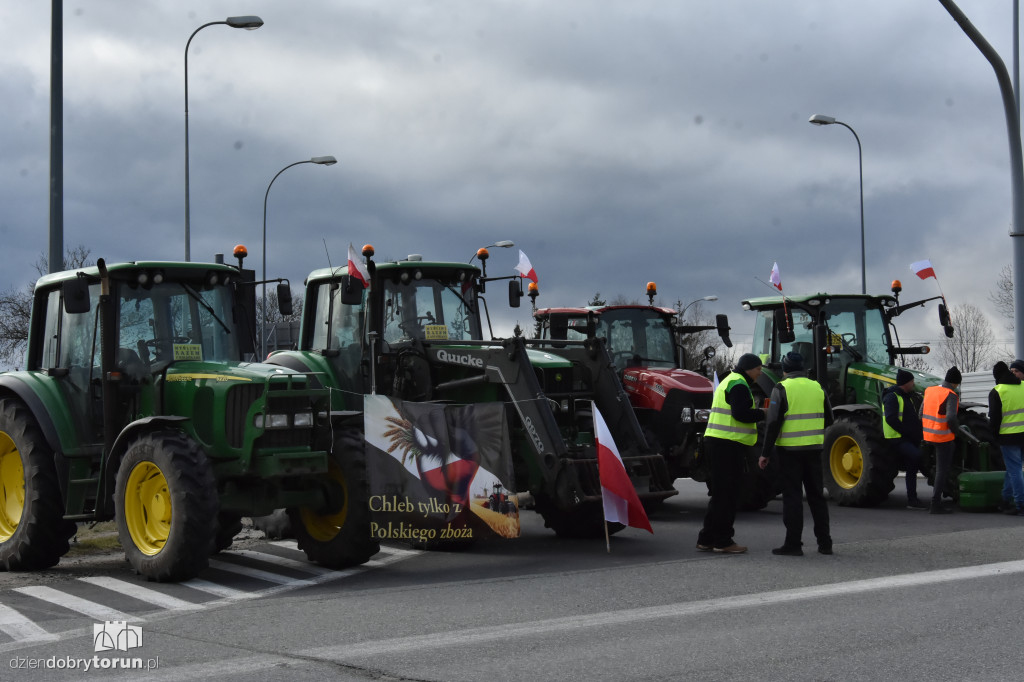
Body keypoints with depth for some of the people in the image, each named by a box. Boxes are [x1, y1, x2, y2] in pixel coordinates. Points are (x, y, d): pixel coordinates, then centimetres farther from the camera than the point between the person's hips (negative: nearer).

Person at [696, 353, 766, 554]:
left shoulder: (729, 381, 23)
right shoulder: (738, 384, -12)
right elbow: (740, 414, -22)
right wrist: (763, 414, -10)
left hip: (717, 442, 11)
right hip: (727, 445, -11)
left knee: (721, 494, 14)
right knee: (727, 494, -5)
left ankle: (707, 539, 18)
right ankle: (723, 541, -1)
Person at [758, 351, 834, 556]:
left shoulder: (782, 389, -9)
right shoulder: (817, 387, 7)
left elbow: (773, 423, -13)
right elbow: (828, 420, 15)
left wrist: (766, 453, -8)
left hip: (789, 449, -5)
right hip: (814, 448, 5)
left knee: (792, 496, 0)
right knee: (816, 495, 13)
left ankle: (793, 544, -1)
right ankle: (825, 542, 16)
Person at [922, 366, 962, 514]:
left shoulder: (929, 390, 6)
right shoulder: (951, 395, -16)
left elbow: (921, 413, 12)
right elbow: (951, 418, -27)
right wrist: (956, 430, -8)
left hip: (928, 434, 8)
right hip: (943, 436, -8)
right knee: (942, 470, 0)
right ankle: (936, 503, 0)